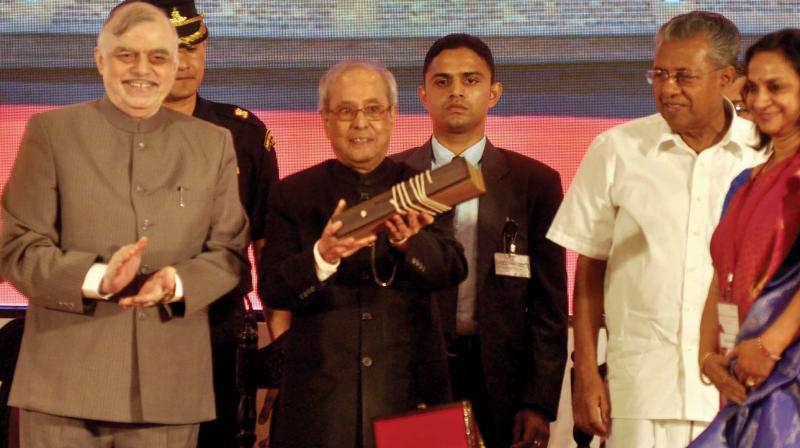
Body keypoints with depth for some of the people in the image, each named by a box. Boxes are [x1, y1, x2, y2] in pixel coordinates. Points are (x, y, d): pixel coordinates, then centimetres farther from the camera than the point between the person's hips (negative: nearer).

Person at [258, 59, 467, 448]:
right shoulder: (292, 194, 6)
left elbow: (452, 270, -7)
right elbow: (272, 289, -5)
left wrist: (408, 242, -28)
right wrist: (322, 257, -24)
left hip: (408, 390, 0)